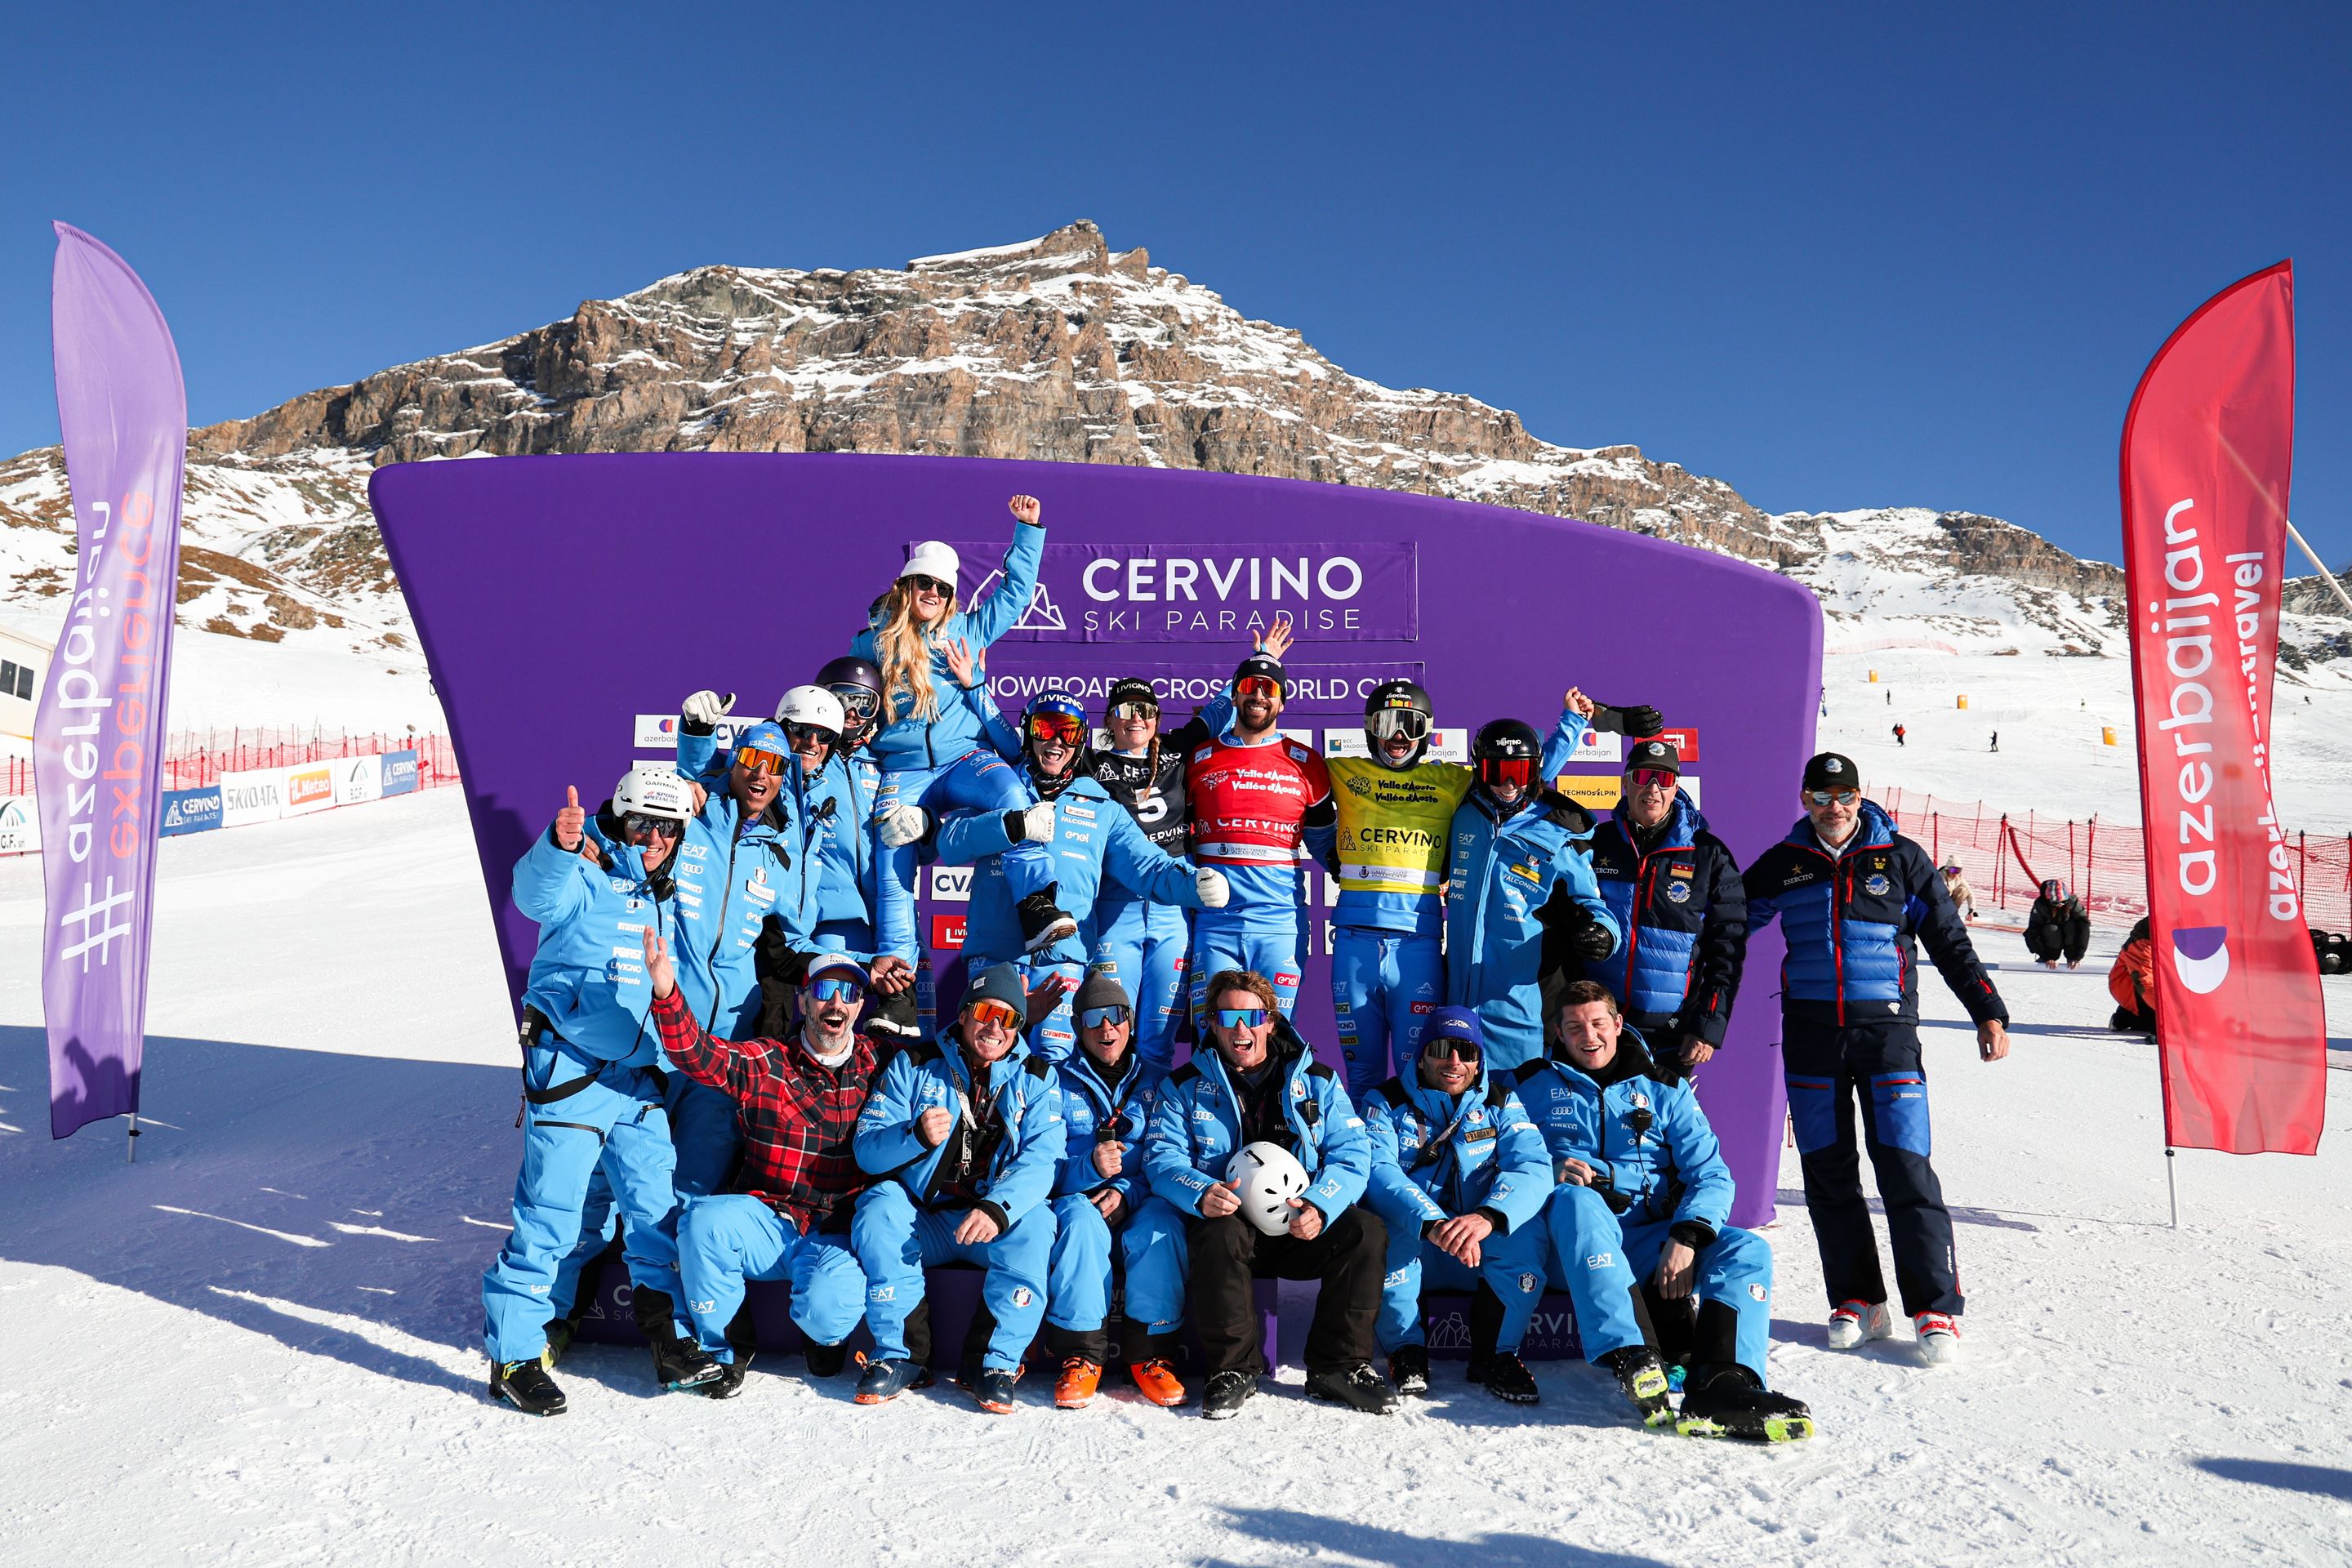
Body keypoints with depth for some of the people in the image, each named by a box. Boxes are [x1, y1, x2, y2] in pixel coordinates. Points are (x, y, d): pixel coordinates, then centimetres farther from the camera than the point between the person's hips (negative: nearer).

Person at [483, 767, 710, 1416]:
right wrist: (558, 847, -51)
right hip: (571, 1074, -7)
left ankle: (669, 1339, 22)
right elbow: (538, 895, -32)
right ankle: (513, 1356, 10)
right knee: (549, 1216, -3)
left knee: (659, 1213, 9)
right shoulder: (587, 877, -8)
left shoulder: (668, 898, 15)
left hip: (638, 1079, 7)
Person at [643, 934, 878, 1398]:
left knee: (829, 1309, -29)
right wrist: (666, 993, -33)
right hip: (766, 1222, 1)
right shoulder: (766, 1063, 0)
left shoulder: (876, 1064, 5)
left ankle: (825, 1336, 13)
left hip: (837, 1233, -1)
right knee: (703, 1220, -30)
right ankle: (722, 1350, -5)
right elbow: (696, 1054, -15)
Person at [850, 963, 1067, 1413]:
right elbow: (866, 1149, -3)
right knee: (879, 1203, -28)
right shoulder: (913, 1066, 5)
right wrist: (917, 1135, -25)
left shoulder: (1036, 1079, 5)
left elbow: (1041, 1160, -11)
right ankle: (894, 1356, -19)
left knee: (1035, 1222, -30)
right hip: (920, 1221, 1)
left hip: (996, 1223, -1)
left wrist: (998, 1207, -31)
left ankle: (1002, 1364, -21)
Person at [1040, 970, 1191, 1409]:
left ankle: (1150, 1351, -24)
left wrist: (1127, 1190, -16)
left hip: (1141, 1205, 1)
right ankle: (1082, 1354, -28)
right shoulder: (1059, 1085, 9)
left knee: (1161, 1222, -33)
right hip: (1077, 1201, 0)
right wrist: (1089, 1168, -23)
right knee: (1081, 1219, -35)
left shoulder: (1156, 1083, 13)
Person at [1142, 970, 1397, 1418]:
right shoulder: (1186, 1086, 7)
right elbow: (1162, 1157, -3)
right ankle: (1234, 1368, -16)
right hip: (1228, 1218, -1)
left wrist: (1319, 1205, -21)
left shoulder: (1316, 1080, 9)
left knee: (1365, 1230, -26)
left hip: (1302, 1229, 2)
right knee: (1216, 1234, -36)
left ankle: (1340, 1365, -10)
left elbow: (1352, 1152, 0)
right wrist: (1201, 1193, -26)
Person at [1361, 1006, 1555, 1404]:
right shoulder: (1387, 1102, -3)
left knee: (1527, 1225, -27)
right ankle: (1407, 1349, -11)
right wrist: (1432, 1222, -42)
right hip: (1410, 1251, -1)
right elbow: (1378, 1170, -22)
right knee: (1382, 1222, -32)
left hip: (1485, 1252, 1)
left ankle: (1497, 1353, -9)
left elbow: (1533, 1167, -16)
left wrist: (1488, 1216, -38)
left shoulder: (1500, 1102, 2)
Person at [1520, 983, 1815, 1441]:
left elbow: (1712, 1175, 5)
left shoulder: (1663, 1089, 15)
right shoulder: (1536, 1086, 12)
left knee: (1747, 1249, -22)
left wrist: (1686, 1236, -14)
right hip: (1576, 1248, -2)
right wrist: (1550, 1172, -14)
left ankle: (1718, 1387, -44)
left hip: (1649, 1243, 2)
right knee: (1575, 1199, -35)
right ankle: (1631, 1358, -49)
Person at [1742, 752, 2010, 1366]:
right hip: (1810, 1036, 2)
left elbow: (1949, 941, 7)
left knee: (1905, 1167, -7)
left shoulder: (1901, 859, 4)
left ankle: (1936, 1309, 1)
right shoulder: (1782, 865, 8)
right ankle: (1856, 1300, 17)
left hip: (1886, 1029, -2)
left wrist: (1988, 1011, 1)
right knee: (1828, 1174, 5)